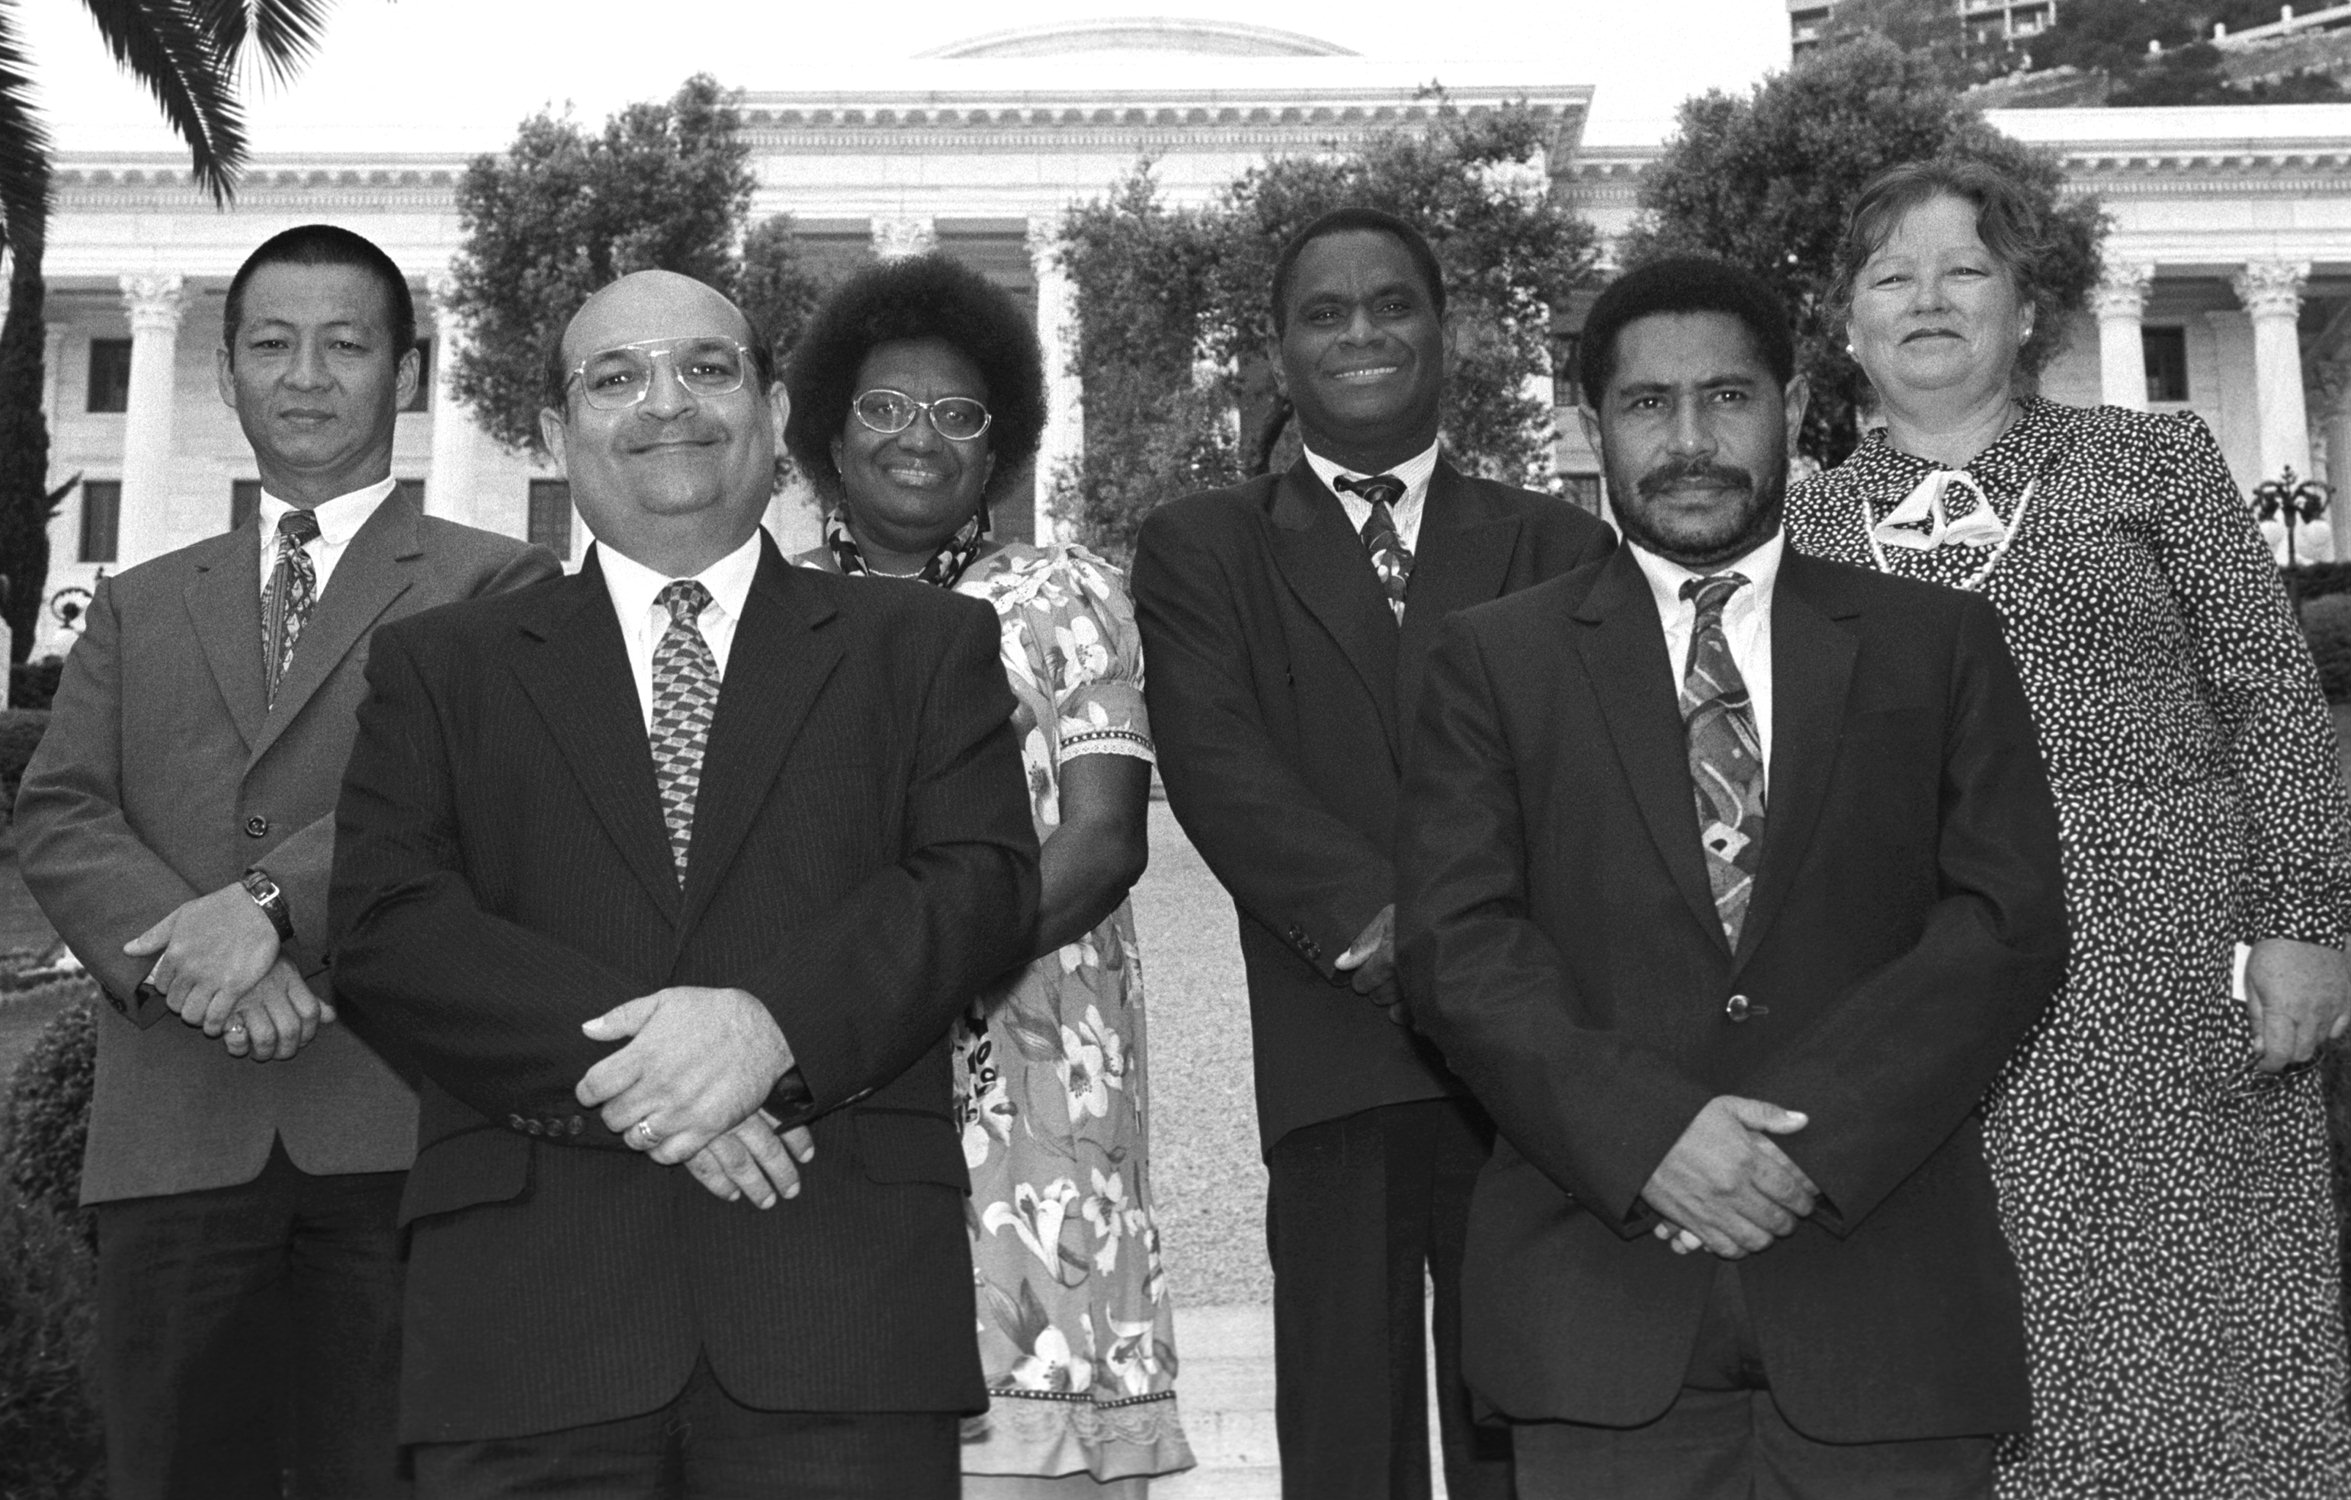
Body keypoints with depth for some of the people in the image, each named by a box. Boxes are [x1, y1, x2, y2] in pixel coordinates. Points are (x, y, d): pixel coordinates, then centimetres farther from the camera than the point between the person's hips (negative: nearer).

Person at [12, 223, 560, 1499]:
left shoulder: (495, 585, 9)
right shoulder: (138, 606, 21)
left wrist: (274, 900, -20)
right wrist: (182, 947, -12)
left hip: (401, 1123, -3)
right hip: (173, 1132, 3)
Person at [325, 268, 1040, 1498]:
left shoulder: (924, 646, 15)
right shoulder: (440, 667, 15)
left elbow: (983, 883, 1)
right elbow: (384, 933, 2)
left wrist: (774, 1024, -16)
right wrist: (623, 1063, -13)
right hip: (526, 1300, 1)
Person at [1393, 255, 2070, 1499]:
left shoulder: (1937, 644, 11)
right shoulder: (1493, 661, 9)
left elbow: (2012, 918, 1)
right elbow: (1455, 941, -1)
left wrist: (1816, 1135, -12)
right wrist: (1644, 1128, -16)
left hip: (1884, 1295, 1)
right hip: (1601, 1298, 0)